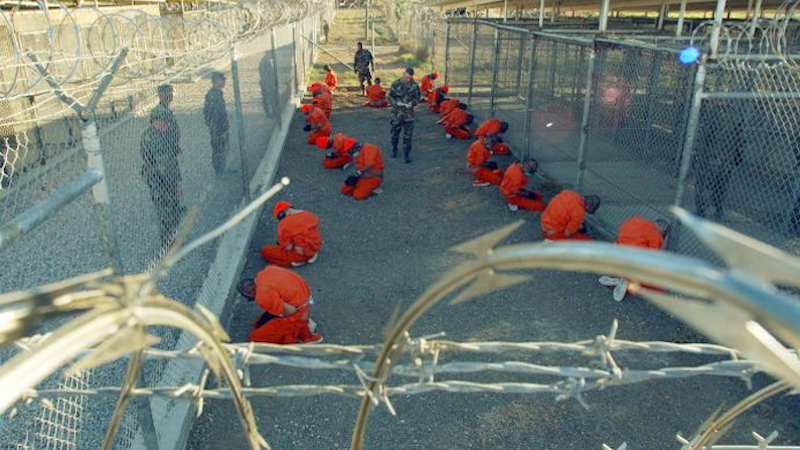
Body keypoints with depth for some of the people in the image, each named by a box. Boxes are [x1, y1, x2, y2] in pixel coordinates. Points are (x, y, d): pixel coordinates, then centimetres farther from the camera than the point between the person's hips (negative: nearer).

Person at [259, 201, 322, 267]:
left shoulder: (285, 223, -21)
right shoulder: (310, 215, -1)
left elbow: (288, 247, -21)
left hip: (300, 254, -7)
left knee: (264, 251, 0)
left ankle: (296, 261, 0)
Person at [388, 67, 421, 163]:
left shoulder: (414, 85, -3)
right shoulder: (396, 84, -7)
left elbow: (417, 98, 5)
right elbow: (390, 97, -1)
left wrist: (413, 103, -16)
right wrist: (396, 103, -19)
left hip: (409, 114, 0)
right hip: (397, 113, 0)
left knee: (408, 135, 1)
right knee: (395, 132, 14)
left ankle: (407, 154, 11)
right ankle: (394, 149, 37)